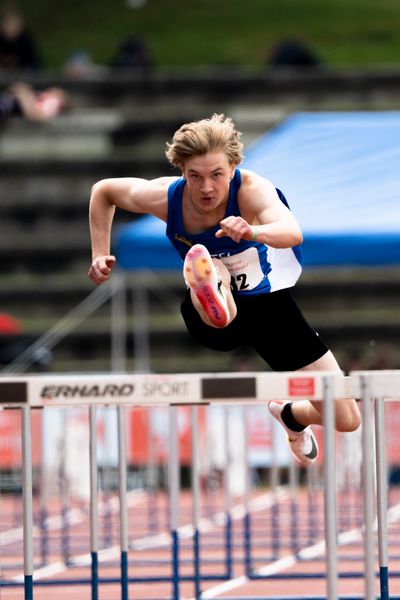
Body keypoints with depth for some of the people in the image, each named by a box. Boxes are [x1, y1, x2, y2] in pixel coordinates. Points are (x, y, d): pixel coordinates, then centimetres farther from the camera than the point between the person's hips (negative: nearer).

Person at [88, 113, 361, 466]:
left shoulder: (252, 189, -30)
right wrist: (100, 255, -3)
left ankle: (291, 416, 36)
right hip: (208, 315, 0)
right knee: (207, 265, -40)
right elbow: (104, 190, 2)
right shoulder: (165, 197, -20)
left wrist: (252, 232, -73)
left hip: (269, 302, 0)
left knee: (347, 420, 0)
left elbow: (292, 232, -53)